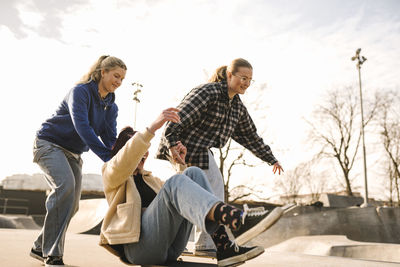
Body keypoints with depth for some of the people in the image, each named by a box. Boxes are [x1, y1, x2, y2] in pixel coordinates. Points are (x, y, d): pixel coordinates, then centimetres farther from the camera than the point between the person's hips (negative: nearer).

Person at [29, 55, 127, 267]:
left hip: (73, 154, 8)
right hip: (49, 144, -7)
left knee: (72, 205, 2)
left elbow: (111, 140, -3)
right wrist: (107, 157, -42)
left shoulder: (111, 107, 3)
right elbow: (81, 126, -32)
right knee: (65, 185, -30)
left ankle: (40, 247, 21)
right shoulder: (81, 91, -18)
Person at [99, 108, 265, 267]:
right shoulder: (110, 174, 15)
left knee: (193, 173, -11)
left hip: (170, 248, 6)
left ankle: (224, 247, -28)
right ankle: (223, 213, -60)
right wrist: (153, 127, -23)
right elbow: (124, 161, -11)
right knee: (176, 182, -28)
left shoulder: (151, 180, 34)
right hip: (138, 245, -5)